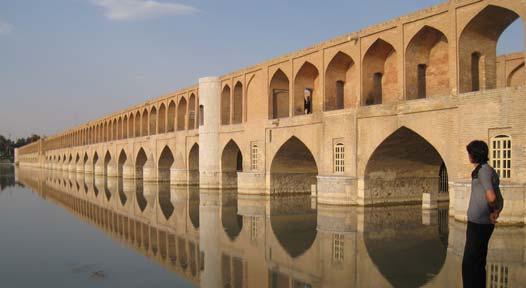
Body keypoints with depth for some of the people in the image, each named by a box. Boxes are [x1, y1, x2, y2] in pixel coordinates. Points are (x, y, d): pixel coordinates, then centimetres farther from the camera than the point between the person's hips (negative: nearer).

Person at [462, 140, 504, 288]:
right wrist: (495, 212, 0)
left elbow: (491, 197, -26)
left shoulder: (483, 170, -15)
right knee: (478, 264, 16)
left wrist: (493, 211, -6)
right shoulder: (488, 170, 15)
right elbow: (499, 201, 17)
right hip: (480, 223, 10)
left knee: (469, 265, -6)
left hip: (478, 224, -10)